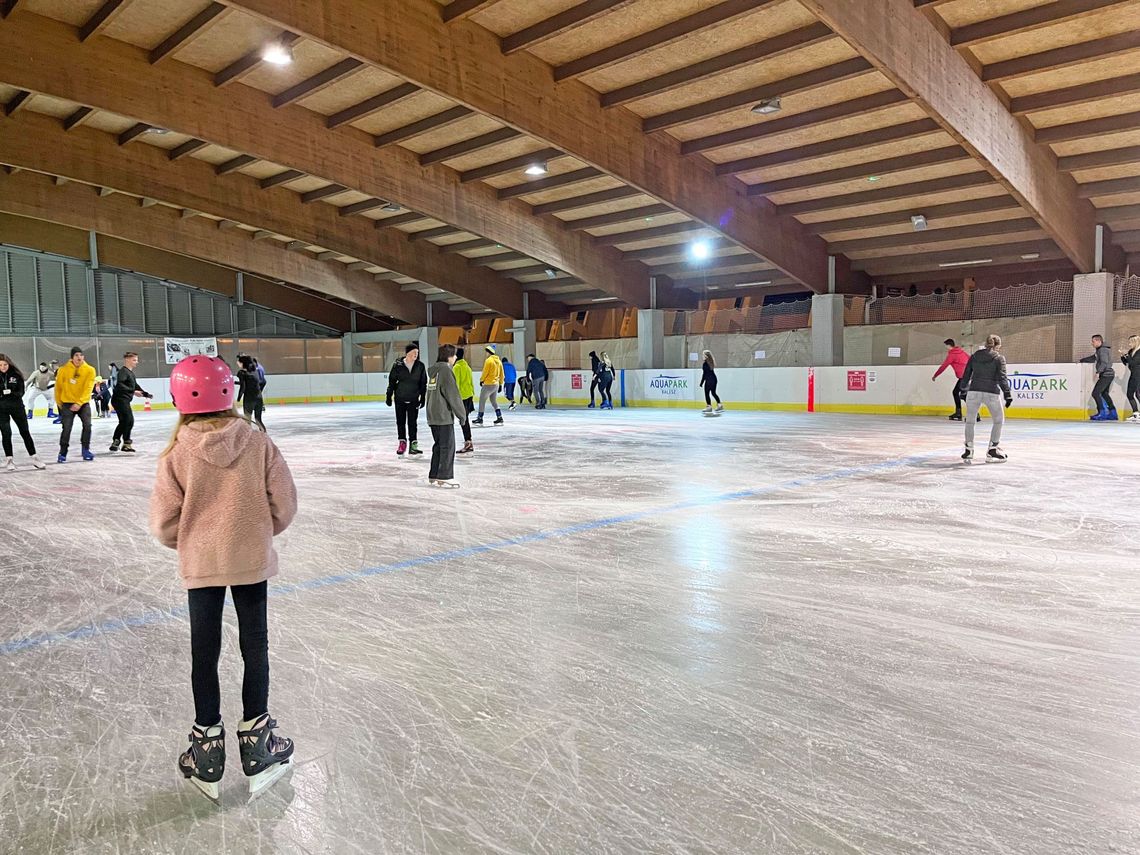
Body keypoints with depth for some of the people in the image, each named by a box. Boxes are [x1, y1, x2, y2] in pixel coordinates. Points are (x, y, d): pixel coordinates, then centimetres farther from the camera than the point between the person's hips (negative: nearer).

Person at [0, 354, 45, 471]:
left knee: (25, 432, 4)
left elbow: (21, 391, -3)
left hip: (17, 406, 1)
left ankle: (34, 458, 10)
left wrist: (12, 393, -23)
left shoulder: (16, 375, -3)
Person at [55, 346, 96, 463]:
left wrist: (79, 403, -25)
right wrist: (59, 402, 10)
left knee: (87, 425, -10)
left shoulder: (90, 370, -9)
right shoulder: (64, 370, -8)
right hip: (67, 403, -1)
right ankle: (63, 453, 8)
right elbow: (58, 386, 4)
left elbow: (88, 389, -16)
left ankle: (86, 451, 6)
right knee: (66, 428, -5)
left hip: (83, 403, 1)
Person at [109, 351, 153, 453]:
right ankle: (127, 444, -12)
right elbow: (119, 384, -27)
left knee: (124, 422, 16)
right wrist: (133, 391, -30)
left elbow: (135, 385, 31)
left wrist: (146, 394, 34)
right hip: (120, 399, -10)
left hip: (125, 400, 10)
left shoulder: (131, 373, 18)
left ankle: (115, 443, 26)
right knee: (129, 420, -15)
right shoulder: (123, 371, -11)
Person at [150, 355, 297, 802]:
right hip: (252, 560, 1)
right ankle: (256, 746, 25)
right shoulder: (258, 443, -10)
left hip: (200, 565, 0)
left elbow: (164, 523, -9)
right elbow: (284, 505, -8)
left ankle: (208, 748, 25)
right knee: (255, 650, 14)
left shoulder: (177, 454, -11)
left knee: (204, 655, 13)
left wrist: (189, 544, 12)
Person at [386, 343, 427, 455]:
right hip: (400, 398, 0)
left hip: (413, 399, 0)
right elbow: (392, 381, 0)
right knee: (400, 421, 9)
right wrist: (389, 396, 0)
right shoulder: (398, 365, -7)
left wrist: (422, 398, 2)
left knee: (413, 422, 2)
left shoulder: (420, 366, -3)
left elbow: (423, 383, 4)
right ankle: (402, 443, 21)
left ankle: (413, 444, 9)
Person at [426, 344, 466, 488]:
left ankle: (434, 476, 20)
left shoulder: (433, 370, 13)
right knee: (448, 446, -2)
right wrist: (462, 414, -8)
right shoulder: (446, 370, -14)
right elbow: (453, 395, -16)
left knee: (439, 445, 15)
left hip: (432, 416, 9)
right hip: (444, 416, -9)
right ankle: (445, 477, -1)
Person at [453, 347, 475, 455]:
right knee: (466, 420, 15)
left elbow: (456, 383, -16)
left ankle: (468, 443, -7)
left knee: (464, 420, -6)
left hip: (462, 397, -9)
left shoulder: (457, 367, -11)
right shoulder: (467, 366, 15)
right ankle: (469, 442, 20)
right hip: (469, 396, 9)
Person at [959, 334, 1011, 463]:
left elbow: (966, 375, 12)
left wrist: (964, 388, 28)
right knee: (999, 421, 16)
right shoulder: (999, 358, 1)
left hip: (974, 392, 3)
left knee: (970, 421, 17)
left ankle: (968, 450, 14)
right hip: (992, 393, -2)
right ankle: (992, 450, 14)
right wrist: (1008, 394, -9)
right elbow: (1002, 378, -9)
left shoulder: (975, 356, 10)